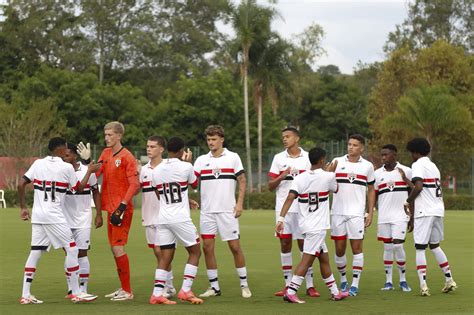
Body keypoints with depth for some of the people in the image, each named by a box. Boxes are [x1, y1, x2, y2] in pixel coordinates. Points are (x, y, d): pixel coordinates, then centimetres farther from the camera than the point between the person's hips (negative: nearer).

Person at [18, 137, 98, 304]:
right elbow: (79, 188, 7)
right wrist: (89, 172, 19)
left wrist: (23, 207, 13)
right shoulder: (66, 167, -6)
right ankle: (76, 293, 3)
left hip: (37, 215, 6)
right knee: (72, 249, 2)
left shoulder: (38, 164, 7)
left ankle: (26, 294, 7)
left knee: (35, 252, 9)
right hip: (54, 216, -6)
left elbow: (21, 185, 4)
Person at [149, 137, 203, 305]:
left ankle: (157, 294, 0)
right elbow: (194, 184, 13)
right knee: (195, 252, 9)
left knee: (165, 256, 8)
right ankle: (185, 290, 0)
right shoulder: (186, 167, -8)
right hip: (181, 218, -5)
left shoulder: (156, 171, 6)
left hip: (163, 218, 5)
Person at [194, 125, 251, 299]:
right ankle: (214, 286, 9)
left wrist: (239, 203, -8)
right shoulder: (201, 160, 8)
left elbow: (242, 181, 1)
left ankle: (244, 285, 7)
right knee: (207, 247, 1)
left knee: (235, 246, -2)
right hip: (207, 211, 3)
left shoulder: (233, 157, 2)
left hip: (228, 210, -3)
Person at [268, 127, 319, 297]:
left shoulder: (308, 157, 4)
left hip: (303, 208, -2)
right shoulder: (278, 158, 8)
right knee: (285, 244, 3)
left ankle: (310, 285, 1)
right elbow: (270, 186, 5)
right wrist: (282, 177, -12)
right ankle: (288, 285, 8)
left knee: (304, 244, -2)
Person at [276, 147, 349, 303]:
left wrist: (281, 218, -15)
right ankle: (290, 292, -17)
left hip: (306, 225, 6)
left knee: (324, 258, 16)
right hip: (317, 226, -6)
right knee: (307, 259, -8)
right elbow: (335, 189, 17)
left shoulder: (300, 178, 2)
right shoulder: (328, 176, -5)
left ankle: (335, 292, 25)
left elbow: (290, 198, -11)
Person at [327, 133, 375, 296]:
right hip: (338, 212, 1)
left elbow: (371, 190, 11)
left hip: (357, 213, -1)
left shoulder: (367, 166, 5)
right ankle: (343, 280, 22)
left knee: (356, 247, -3)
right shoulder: (337, 162, 4)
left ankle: (355, 284, 1)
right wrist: (328, 173, -17)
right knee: (339, 248, 5)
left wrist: (370, 213, 4)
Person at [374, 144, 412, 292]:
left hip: (400, 215, -2)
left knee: (398, 245, -10)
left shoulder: (406, 171, 2)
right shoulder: (377, 173, 8)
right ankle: (388, 281, 9)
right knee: (387, 247, 4)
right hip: (383, 217, 2)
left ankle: (403, 279, 5)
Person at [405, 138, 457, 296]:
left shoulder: (418, 165, -6)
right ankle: (449, 280, 18)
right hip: (438, 210, 8)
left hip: (425, 212, -8)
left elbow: (418, 186, -21)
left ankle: (423, 285, -14)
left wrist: (408, 201, -4)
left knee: (420, 248, -5)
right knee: (435, 246, 19)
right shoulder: (433, 166, 20)